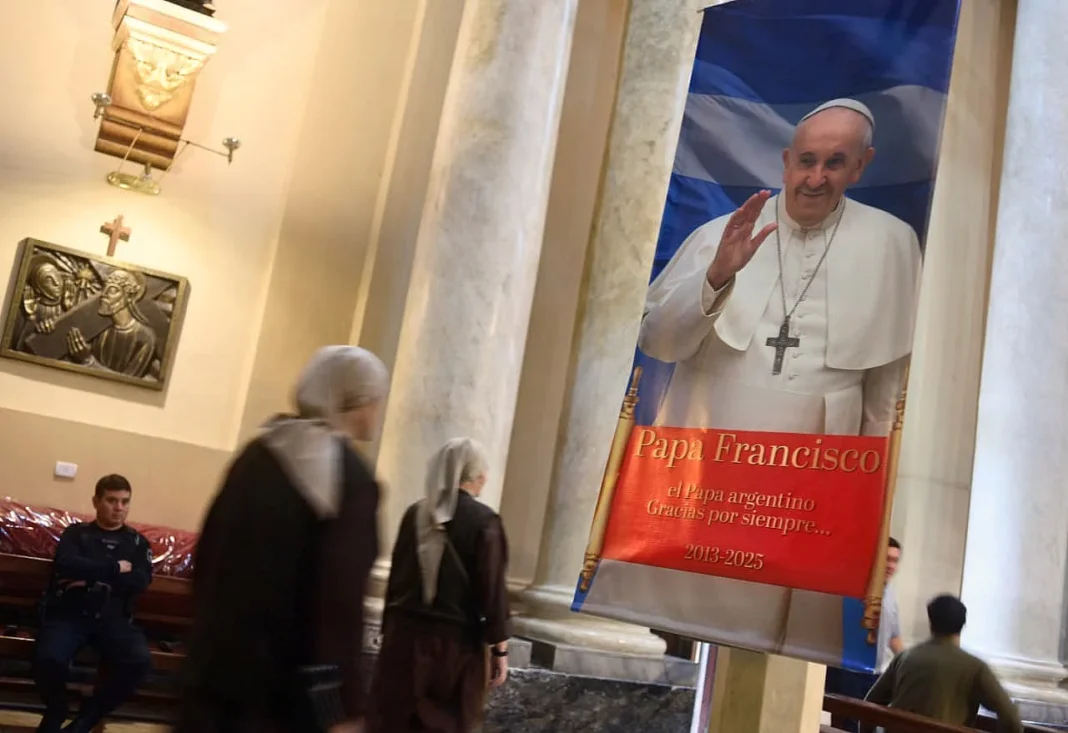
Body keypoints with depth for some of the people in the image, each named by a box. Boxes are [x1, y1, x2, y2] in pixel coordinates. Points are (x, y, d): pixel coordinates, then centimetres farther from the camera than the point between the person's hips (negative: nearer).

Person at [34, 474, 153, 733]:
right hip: (69, 613, -1)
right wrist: (115, 568, -5)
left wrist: (89, 578, -5)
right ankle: (55, 711, 2)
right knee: (49, 659, -34)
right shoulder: (75, 532, 15)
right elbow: (66, 565, -7)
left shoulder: (137, 542, 18)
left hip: (113, 618, 1)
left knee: (140, 660, -29)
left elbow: (140, 583, 0)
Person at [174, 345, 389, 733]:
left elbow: (208, 551, 11)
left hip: (220, 655, 6)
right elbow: (340, 601, -19)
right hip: (285, 679, -6)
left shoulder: (259, 452, 5)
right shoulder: (354, 480, -15)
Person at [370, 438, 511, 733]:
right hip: (455, 642, -4)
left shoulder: (416, 513, 3)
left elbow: (397, 577, 9)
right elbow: (493, 590, -12)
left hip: (407, 635, 4)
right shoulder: (484, 521, -11)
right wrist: (499, 647, -5)